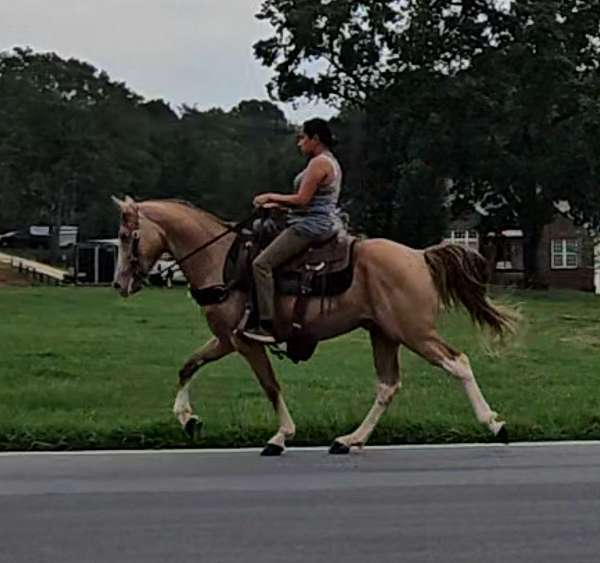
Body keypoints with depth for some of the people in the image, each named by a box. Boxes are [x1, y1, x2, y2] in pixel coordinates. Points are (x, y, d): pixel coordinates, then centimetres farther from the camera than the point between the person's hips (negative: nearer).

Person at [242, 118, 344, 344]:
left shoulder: (319, 162, -13)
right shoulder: (330, 162, 19)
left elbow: (302, 200, -18)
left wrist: (271, 197, -6)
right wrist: (278, 204, 17)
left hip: (312, 225, -11)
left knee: (261, 264, -15)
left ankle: (267, 326, -19)